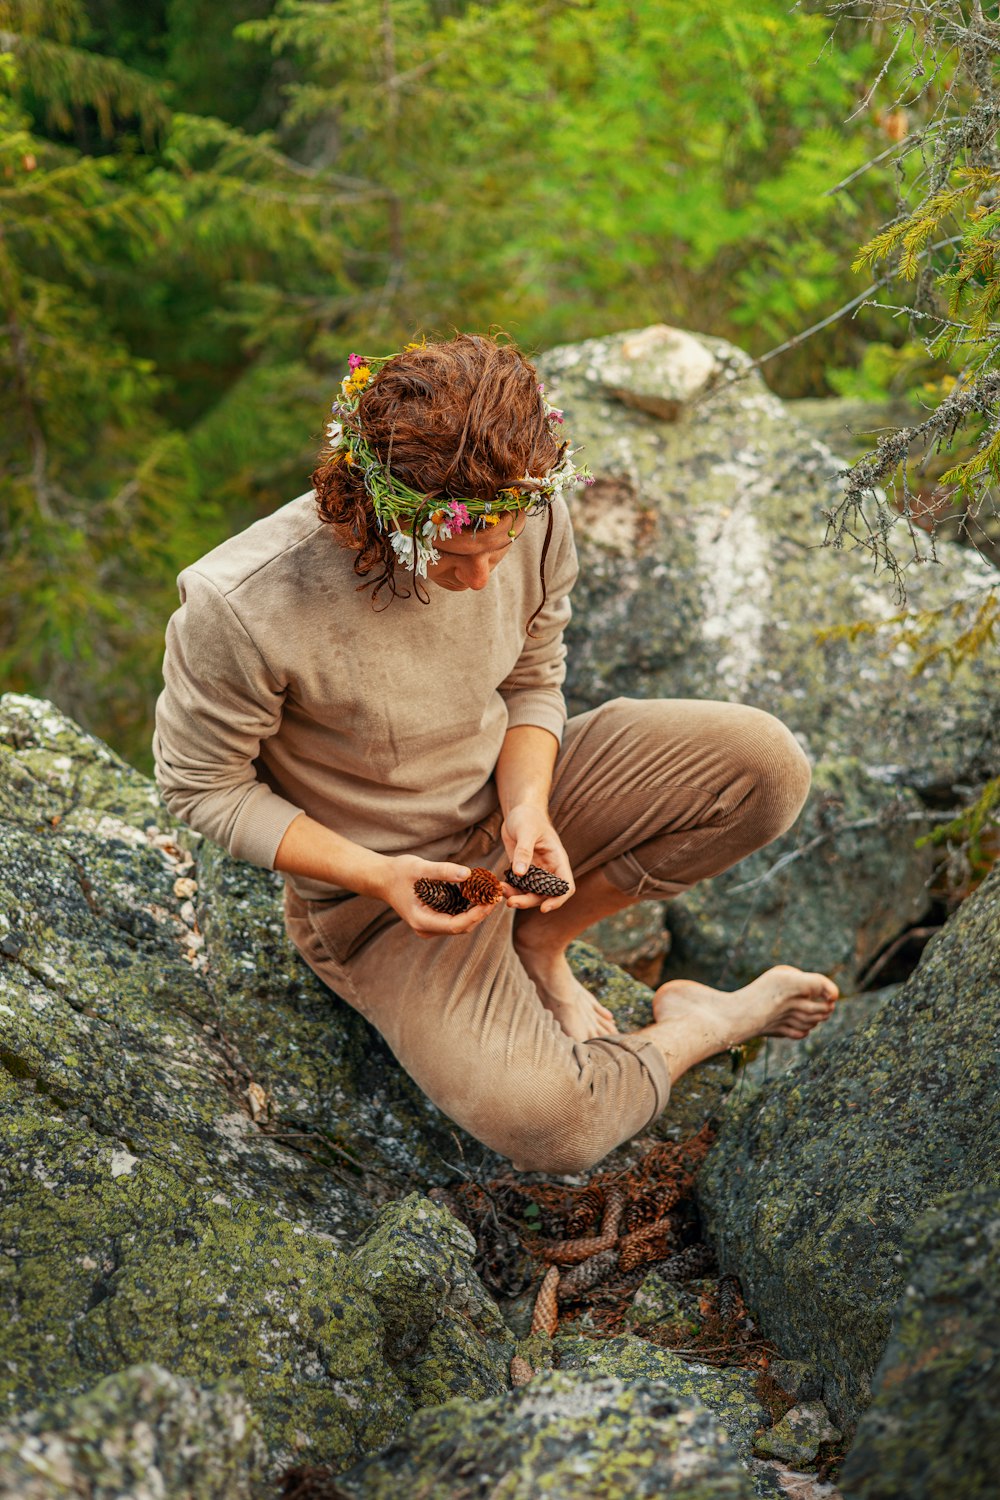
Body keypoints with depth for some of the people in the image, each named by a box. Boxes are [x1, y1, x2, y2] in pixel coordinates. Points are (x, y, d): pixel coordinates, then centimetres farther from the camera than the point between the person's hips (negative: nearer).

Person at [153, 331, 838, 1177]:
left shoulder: (528, 518, -17)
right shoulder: (241, 608, -32)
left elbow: (532, 682, 1)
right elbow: (202, 786, -15)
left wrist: (529, 809, -19)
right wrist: (376, 877, -25)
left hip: (505, 799, 5)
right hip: (377, 885, -4)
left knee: (767, 765, -15)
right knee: (548, 1125, -26)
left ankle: (538, 941, 2)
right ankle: (697, 1027, 9)